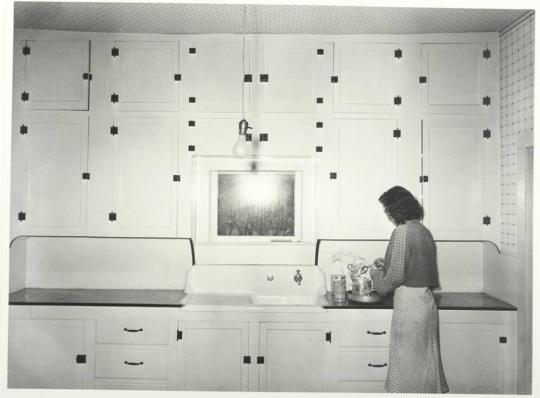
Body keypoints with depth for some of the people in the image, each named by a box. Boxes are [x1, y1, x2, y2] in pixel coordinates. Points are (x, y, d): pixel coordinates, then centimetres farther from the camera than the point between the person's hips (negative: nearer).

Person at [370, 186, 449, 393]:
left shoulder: (402, 231, -16)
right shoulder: (424, 231, 10)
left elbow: (396, 276, -17)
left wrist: (376, 274, 2)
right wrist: (387, 264, 21)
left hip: (410, 303, -9)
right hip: (427, 300, 9)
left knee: (407, 363, 3)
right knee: (426, 361, 18)